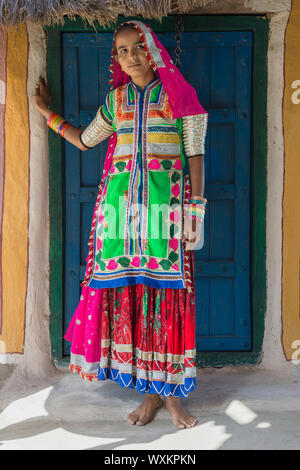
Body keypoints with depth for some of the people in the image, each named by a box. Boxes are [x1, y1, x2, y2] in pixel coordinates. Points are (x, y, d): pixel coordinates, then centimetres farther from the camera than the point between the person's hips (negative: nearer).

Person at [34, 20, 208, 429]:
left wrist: (195, 209, -5)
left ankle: (173, 391, 8)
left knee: (168, 293, -4)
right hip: (122, 200, 3)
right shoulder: (116, 98, 15)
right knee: (130, 292, 1)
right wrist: (48, 112, 27)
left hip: (167, 202, -3)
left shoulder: (179, 94, 5)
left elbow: (195, 154, 1)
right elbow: (84, 140, 26)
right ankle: (152, 391, 13)